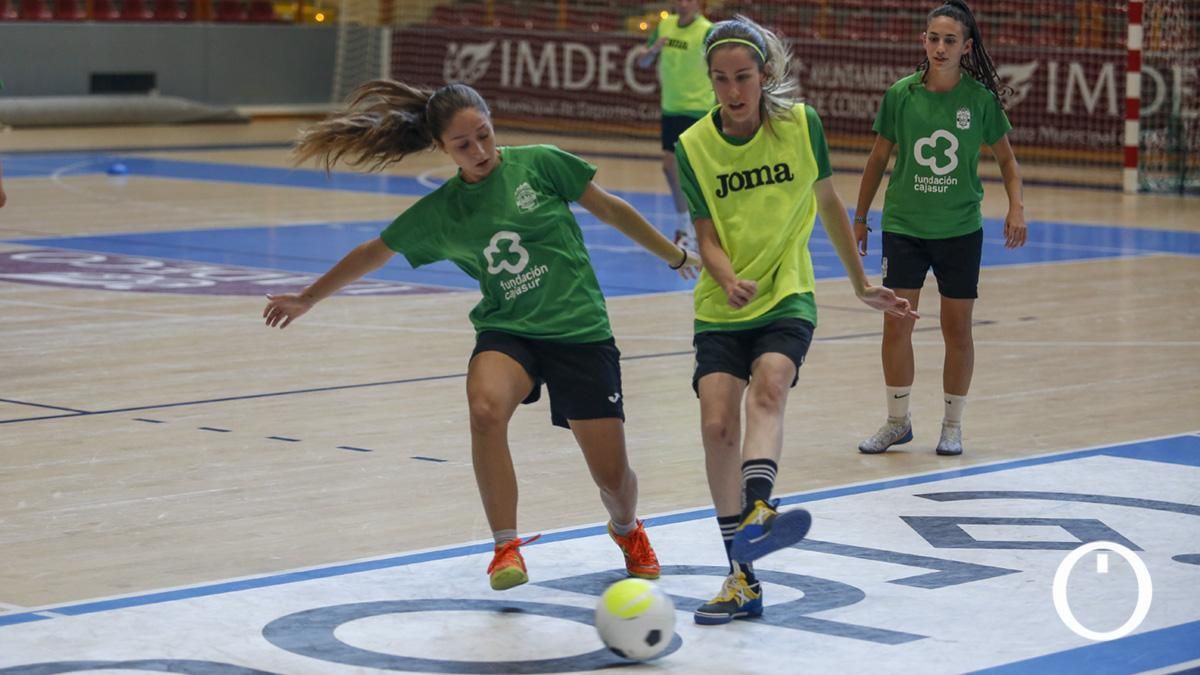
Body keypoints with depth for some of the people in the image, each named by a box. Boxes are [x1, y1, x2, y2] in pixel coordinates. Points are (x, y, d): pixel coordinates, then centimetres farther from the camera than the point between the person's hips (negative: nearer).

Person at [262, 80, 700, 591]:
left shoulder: (538, 164, -4)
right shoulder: (439, 211, 2)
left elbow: (609, 209, 6)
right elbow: (373, 253, 15)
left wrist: (676, 256, 13)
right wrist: (306, 300, 22)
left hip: (580, 331, -1)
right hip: (508, 330, 1)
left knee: (613, 476, -2)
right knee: (485, 406, -34)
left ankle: (627, 530, 37)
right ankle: (507, 548, -19)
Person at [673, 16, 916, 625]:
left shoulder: (801, 125, -4)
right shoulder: (694, 146, -4)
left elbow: (829, 204, 11)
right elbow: (707, 235, -3)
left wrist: (861, 285, 19)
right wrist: (728, 279, -25)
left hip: (786, 299, -1)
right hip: (721, 308, 1)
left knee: (767, 386, -29)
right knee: (717, 423, -12)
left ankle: (756, 513, -50)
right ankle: (743, 578, -2)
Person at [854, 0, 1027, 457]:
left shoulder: (980, 98, -6)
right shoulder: (901, 94, -5)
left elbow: (1005, 157, 5)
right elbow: (879, 158, 6)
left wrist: (1016, 206, -9)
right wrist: (859, 218, 9)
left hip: (960, 230, -1)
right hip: (903, 226, 1)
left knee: (957, 329, 5)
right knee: (896, 325, 0)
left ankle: (952, 425, 19)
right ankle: (897, 422, 15)